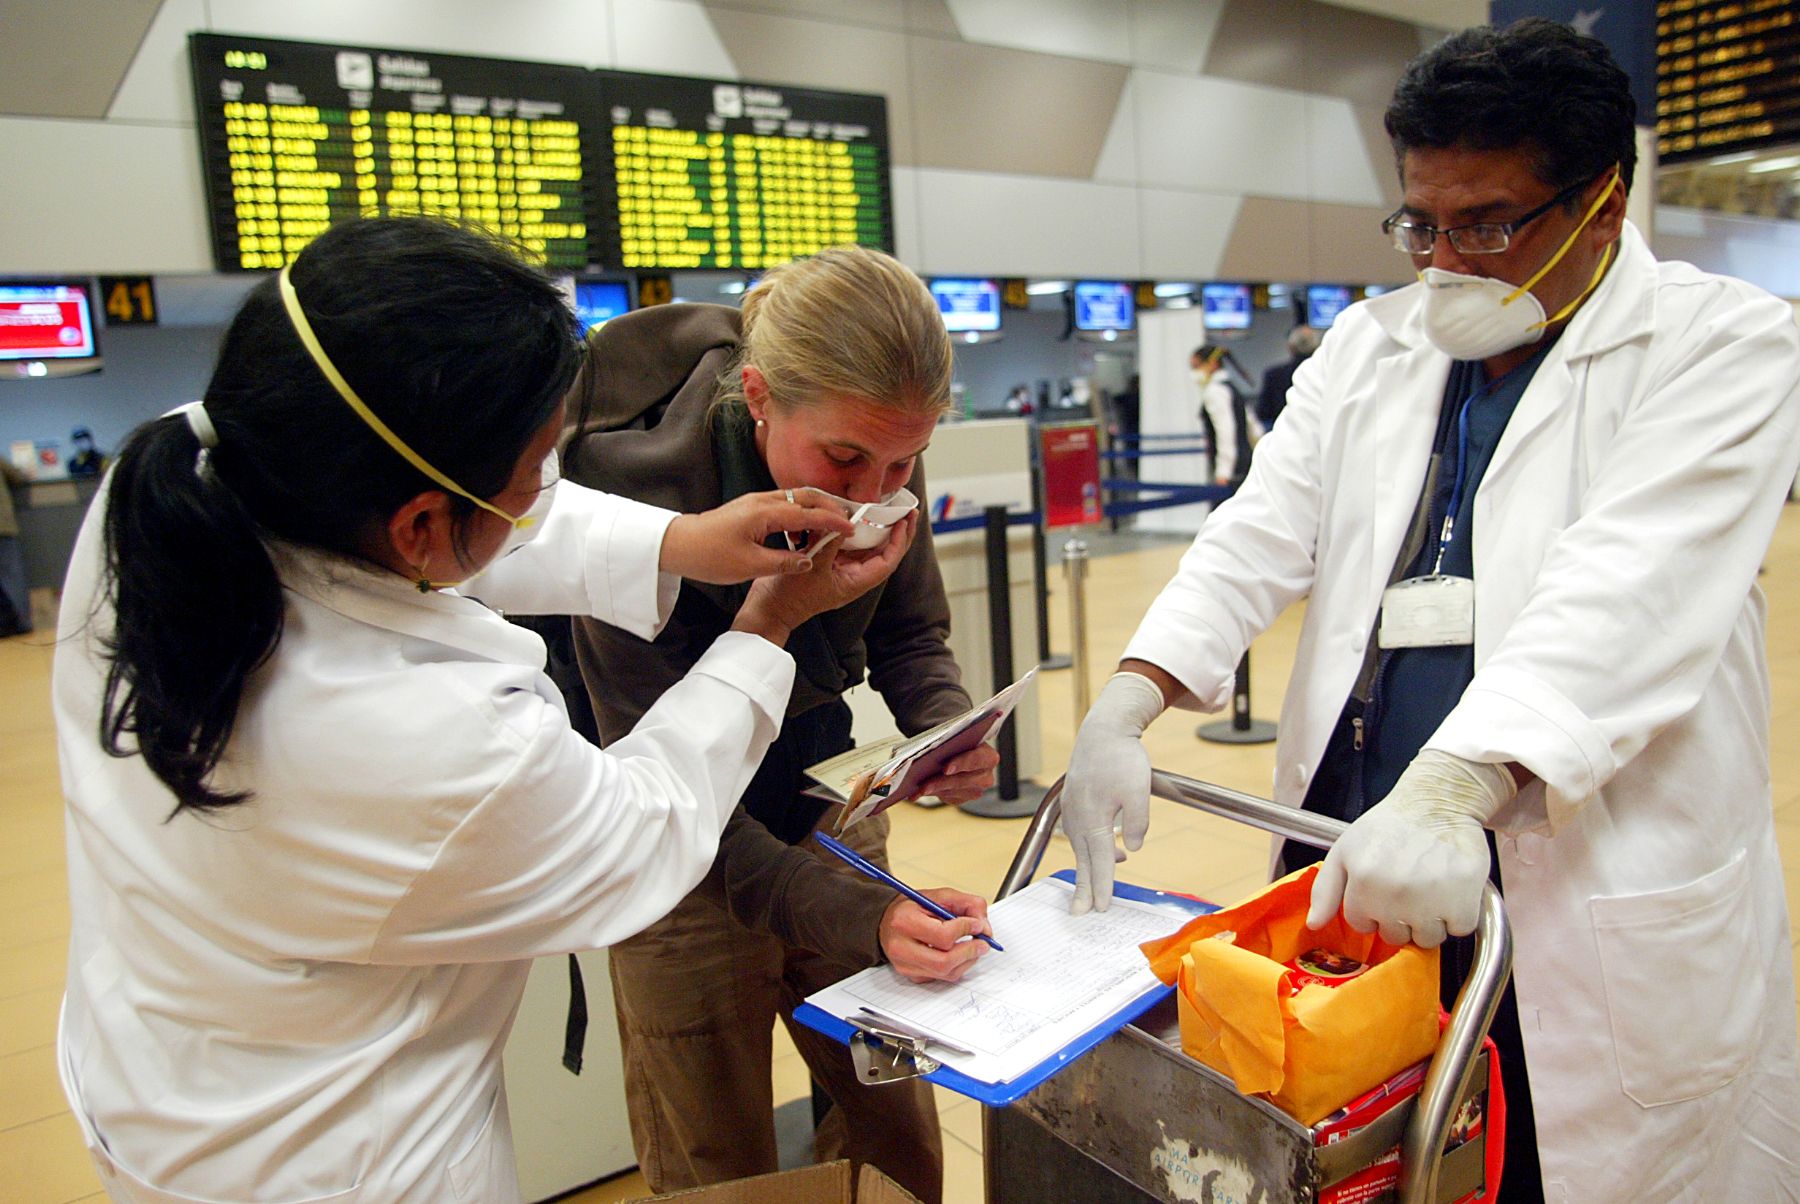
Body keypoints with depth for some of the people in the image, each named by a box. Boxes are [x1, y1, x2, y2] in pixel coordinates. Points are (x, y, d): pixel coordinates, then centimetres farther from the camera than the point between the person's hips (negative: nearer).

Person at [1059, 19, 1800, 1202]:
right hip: (1357, 878, 4)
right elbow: (1259, 536, 0)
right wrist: (1125, 707, -15)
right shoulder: (1368, 347, 10)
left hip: (1598, 914, -3)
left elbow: (1626, 593, -20)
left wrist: (1452, 794, -34)